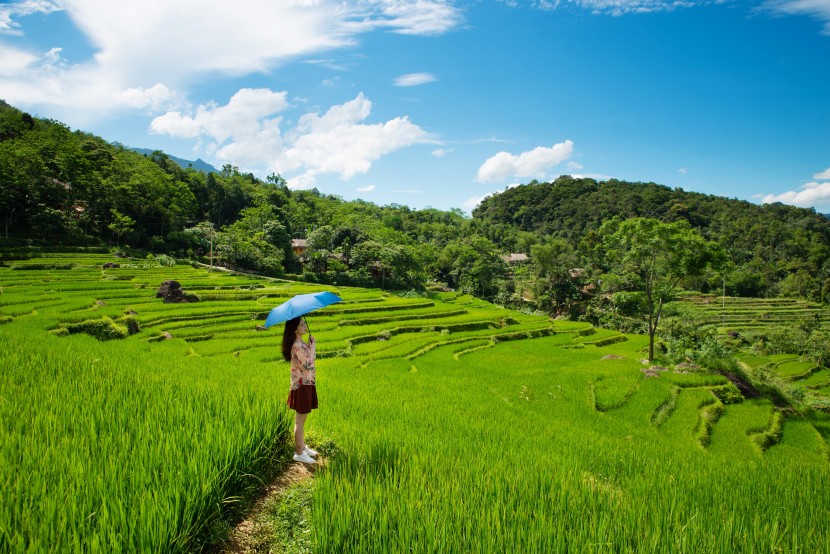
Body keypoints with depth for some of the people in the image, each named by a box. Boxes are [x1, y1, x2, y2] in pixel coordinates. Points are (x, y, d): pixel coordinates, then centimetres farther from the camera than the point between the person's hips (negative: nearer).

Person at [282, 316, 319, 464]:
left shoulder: (301, 343, 8)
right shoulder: (297, 346, -22)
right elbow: (307, 366, -25)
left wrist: (310, 347, 5)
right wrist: (313, 349, -15)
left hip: (306, 384, 10)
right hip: (302, 385, -10)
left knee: (301, 419, 20)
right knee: (300, 420, 1)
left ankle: (302, 447, 33)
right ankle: (299, 453, 10)